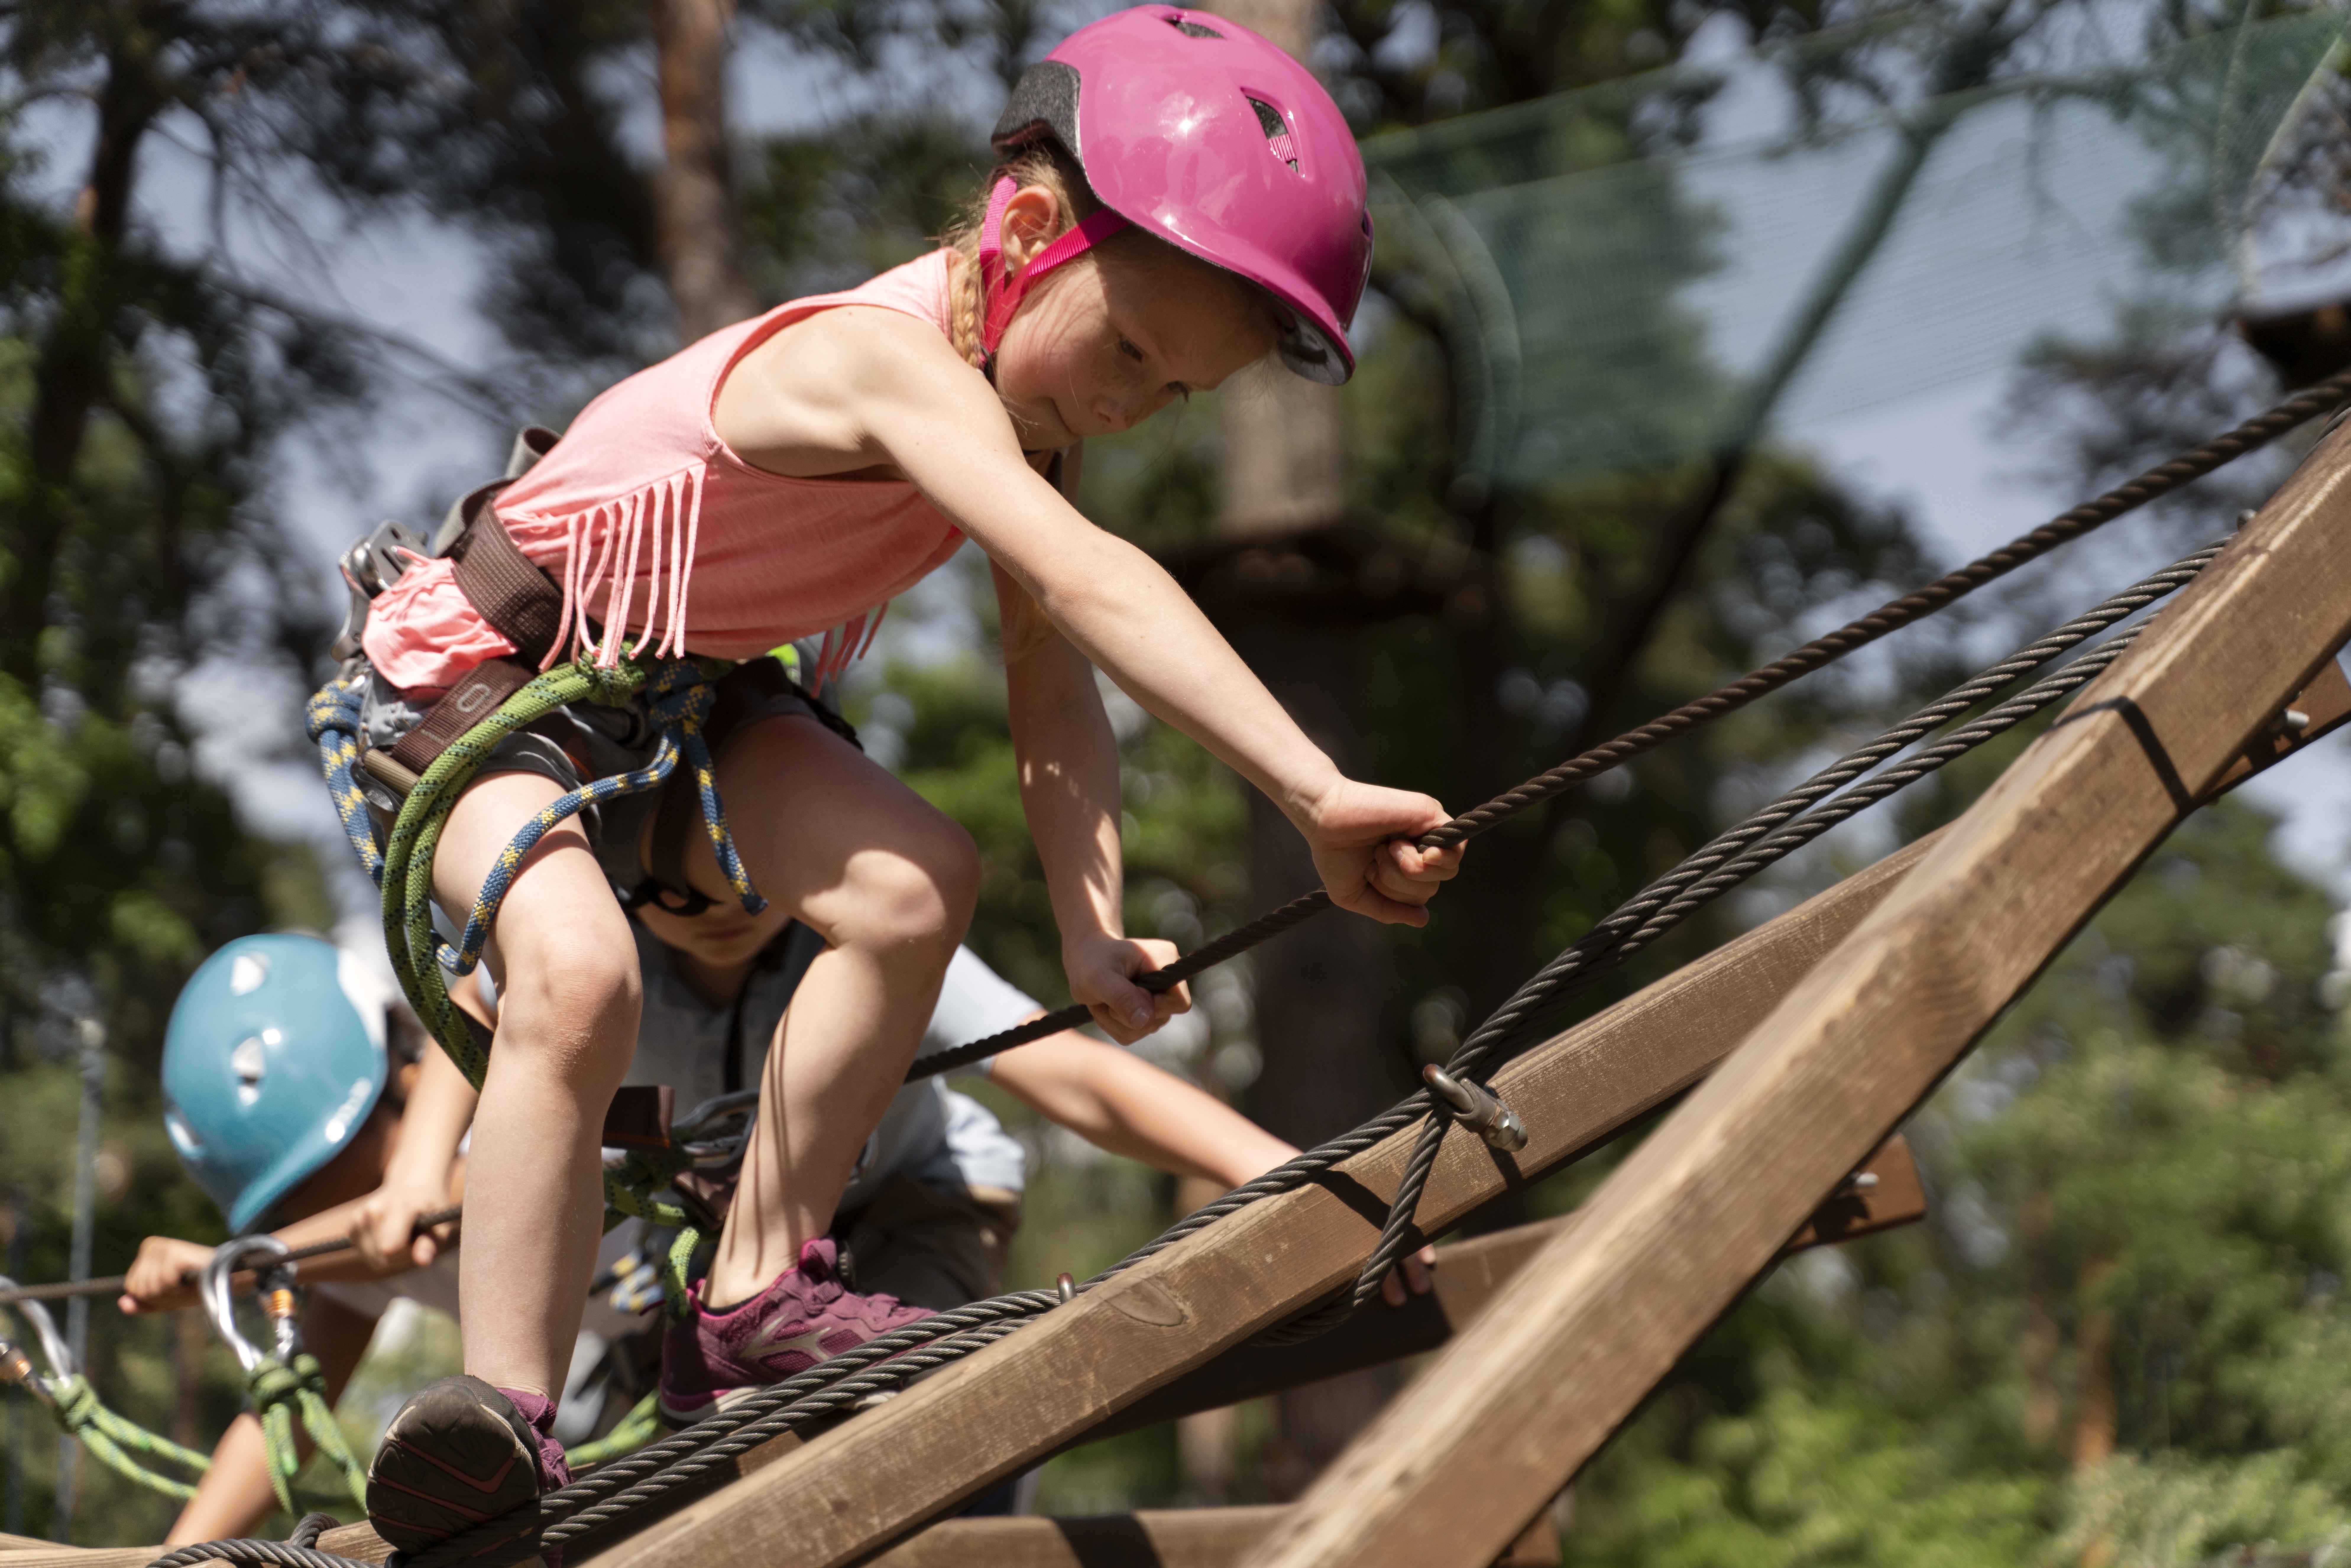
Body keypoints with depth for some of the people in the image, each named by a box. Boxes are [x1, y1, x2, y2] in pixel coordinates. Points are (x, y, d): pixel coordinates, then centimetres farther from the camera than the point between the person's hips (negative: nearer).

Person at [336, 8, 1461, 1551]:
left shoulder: (1024, 416, -6)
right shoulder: (888, 356, -35)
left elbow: (1052, 679, -12)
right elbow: (1087, 580, -49)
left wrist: (1095, 928, -27)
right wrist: (1317, 796, -57)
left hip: (676, 692, 8)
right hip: (479, 676, -8)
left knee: (916, 885, -16)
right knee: (579, 972, -33)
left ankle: (755, 1299, -4)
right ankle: (507, 1418, -23)